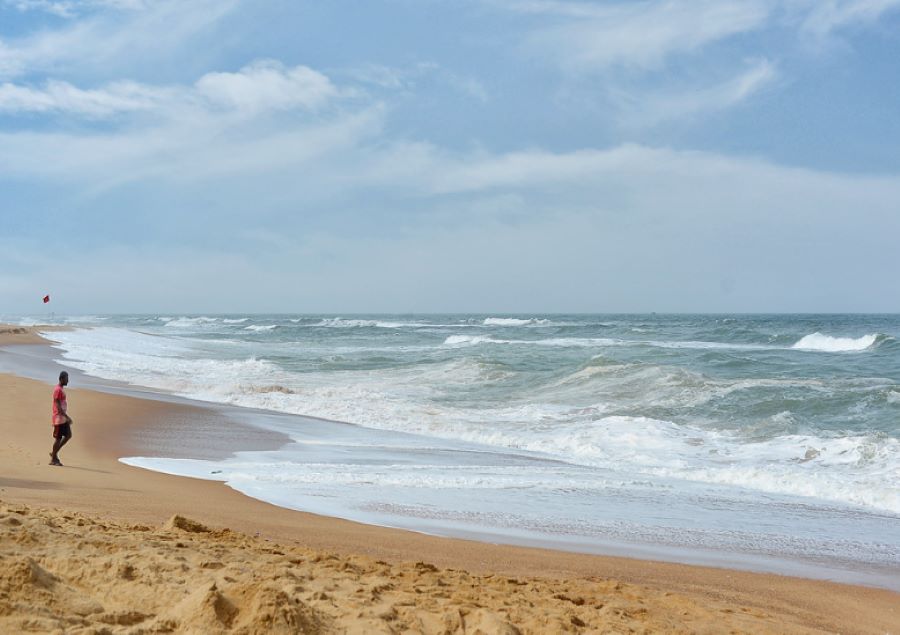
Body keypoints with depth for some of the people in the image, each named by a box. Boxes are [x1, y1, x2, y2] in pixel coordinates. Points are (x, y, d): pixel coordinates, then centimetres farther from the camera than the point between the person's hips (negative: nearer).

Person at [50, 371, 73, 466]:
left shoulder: (62, 389, 14)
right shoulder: (58, 390, -16)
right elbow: (58, 406, -22)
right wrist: (67, 417, -24)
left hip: (63, 418, 10)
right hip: (59, 418, -9)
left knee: (68, 435, 10)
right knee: (58, 438, -3)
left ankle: (54, 453, 18)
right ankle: (53, 459, 6)